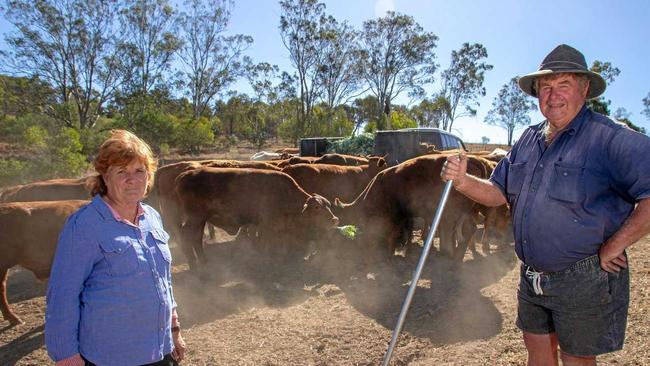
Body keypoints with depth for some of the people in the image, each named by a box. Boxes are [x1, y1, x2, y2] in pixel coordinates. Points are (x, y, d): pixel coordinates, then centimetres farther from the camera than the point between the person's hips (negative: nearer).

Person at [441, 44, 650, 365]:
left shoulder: (608, 137, -15)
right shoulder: (529, 139, 7)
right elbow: (498, 192, 9)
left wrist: (612, 247, -21)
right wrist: (463, 181, -9)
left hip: (585, 279, -6)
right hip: (532, 276, 6)